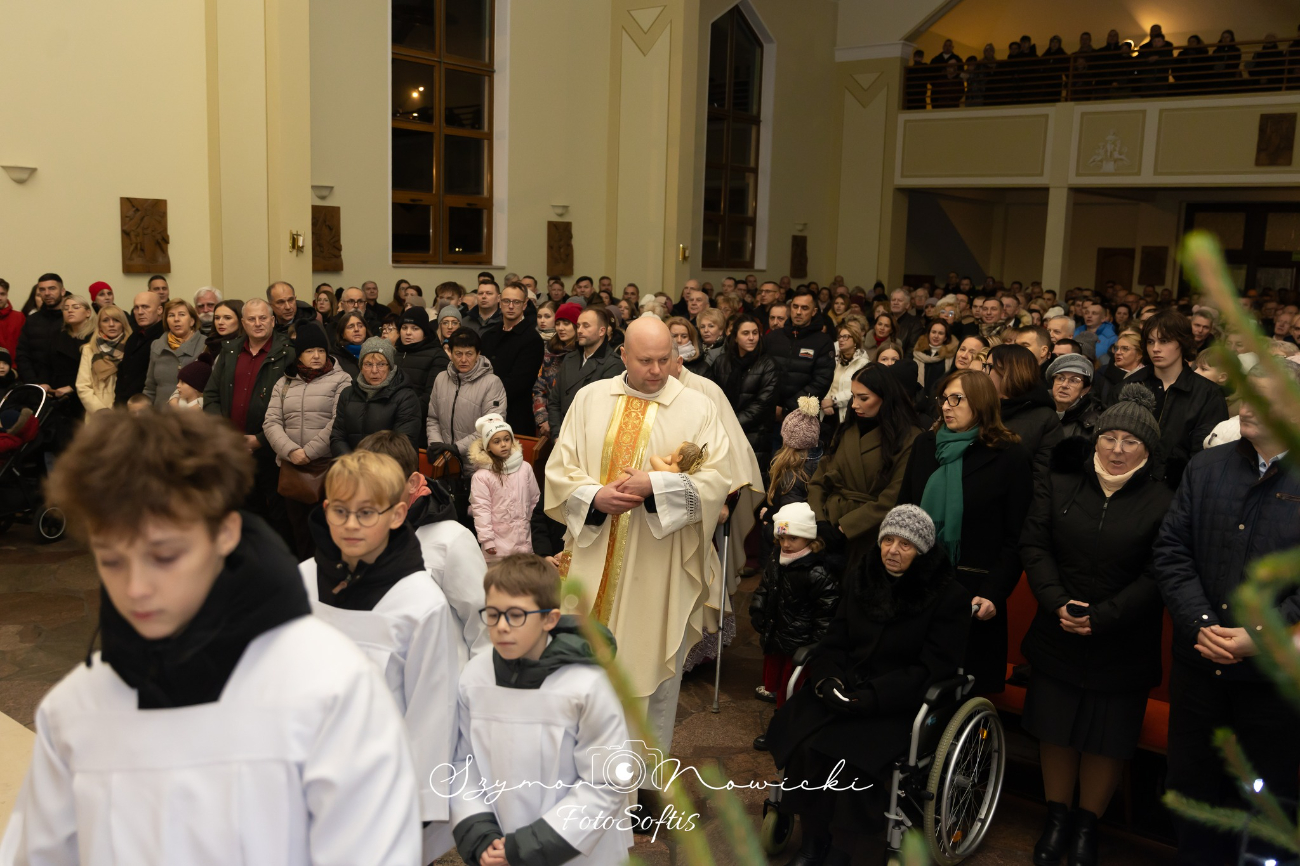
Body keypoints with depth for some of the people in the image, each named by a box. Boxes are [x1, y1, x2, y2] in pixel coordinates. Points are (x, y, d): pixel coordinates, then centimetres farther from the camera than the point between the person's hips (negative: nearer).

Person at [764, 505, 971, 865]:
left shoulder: (950, 597, -6)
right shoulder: (858, 579, 8)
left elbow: (932, 669, -10)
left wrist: (867, 696, -18)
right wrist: (828, 677, -9)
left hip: (899, 703, -4)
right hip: (843, 689, 4)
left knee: (850, 754, -29)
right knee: (799, 738, -22)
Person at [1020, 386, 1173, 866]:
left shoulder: (1163, 502, -7)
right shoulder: (1062, 486, 3)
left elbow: (1158, 573, -11)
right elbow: (1034, 543, 0)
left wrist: (1102, 618, -16)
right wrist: (1057, 602, -13)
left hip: (1121, 644, -2)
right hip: (1057, 635, 2)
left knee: (1107, 737, 8)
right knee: (1055, 728, 10)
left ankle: (1086, 826, 27)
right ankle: (1057, 818, 28)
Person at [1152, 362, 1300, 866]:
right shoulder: (1205, 468, 4)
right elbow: (1171, 551, 0)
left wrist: (1259, 635, -19)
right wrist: (1200, 625, -11)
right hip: (1199, 664, 3)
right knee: (1191, 786, 16)